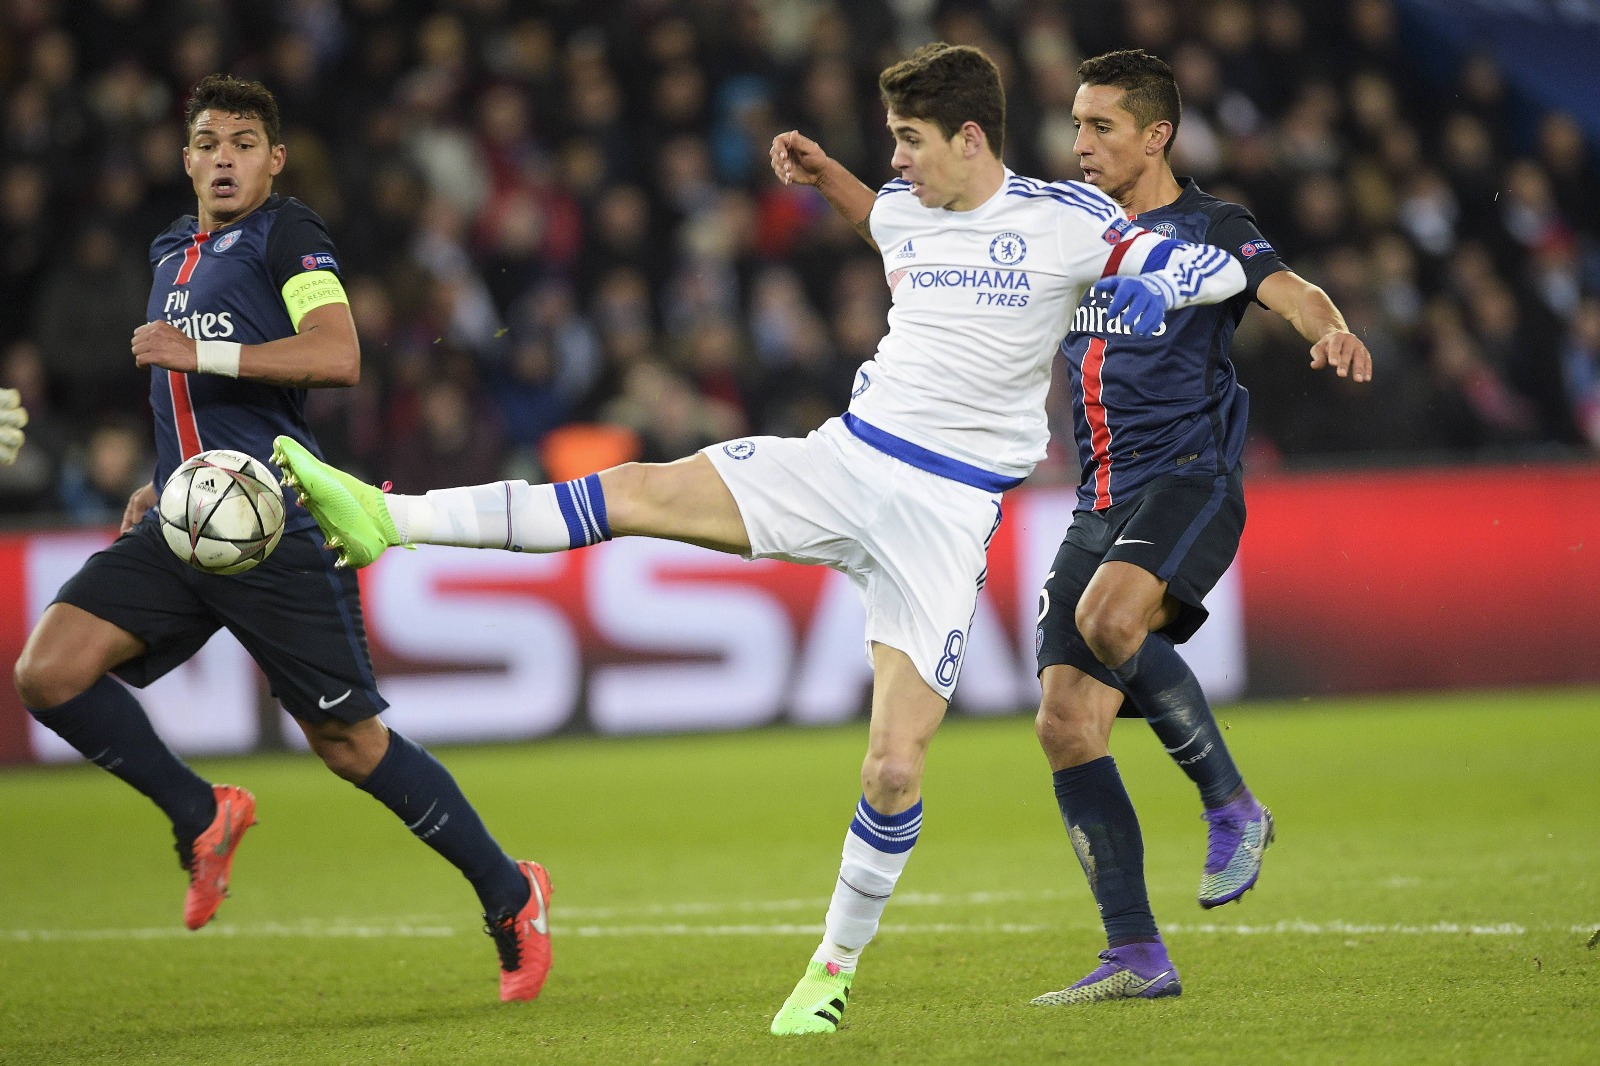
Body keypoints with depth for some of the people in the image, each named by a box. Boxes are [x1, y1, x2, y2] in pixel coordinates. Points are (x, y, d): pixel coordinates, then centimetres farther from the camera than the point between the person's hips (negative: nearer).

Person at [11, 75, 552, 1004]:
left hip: (276, 532, -7)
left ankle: (512, 897, 15)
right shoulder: (173, 254, 20)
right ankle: (200, 815, 6)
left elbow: (337, 356, -21)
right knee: (49, 672, -12)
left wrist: (200, 352, -21)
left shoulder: (287, 236, -4)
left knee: (349, 741, -2)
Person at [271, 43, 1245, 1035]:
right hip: (845, 458, 5)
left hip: (948, 513, -5)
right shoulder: (906, 209, 9)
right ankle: (386, 519, -14)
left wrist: (1153, 291, -22)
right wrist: (823, 172, 21)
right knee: (639, 489, -12)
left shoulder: (1063, 219, -6)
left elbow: (1216, 271, -5)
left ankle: (838, 968, 7)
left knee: (895, 763, -12)